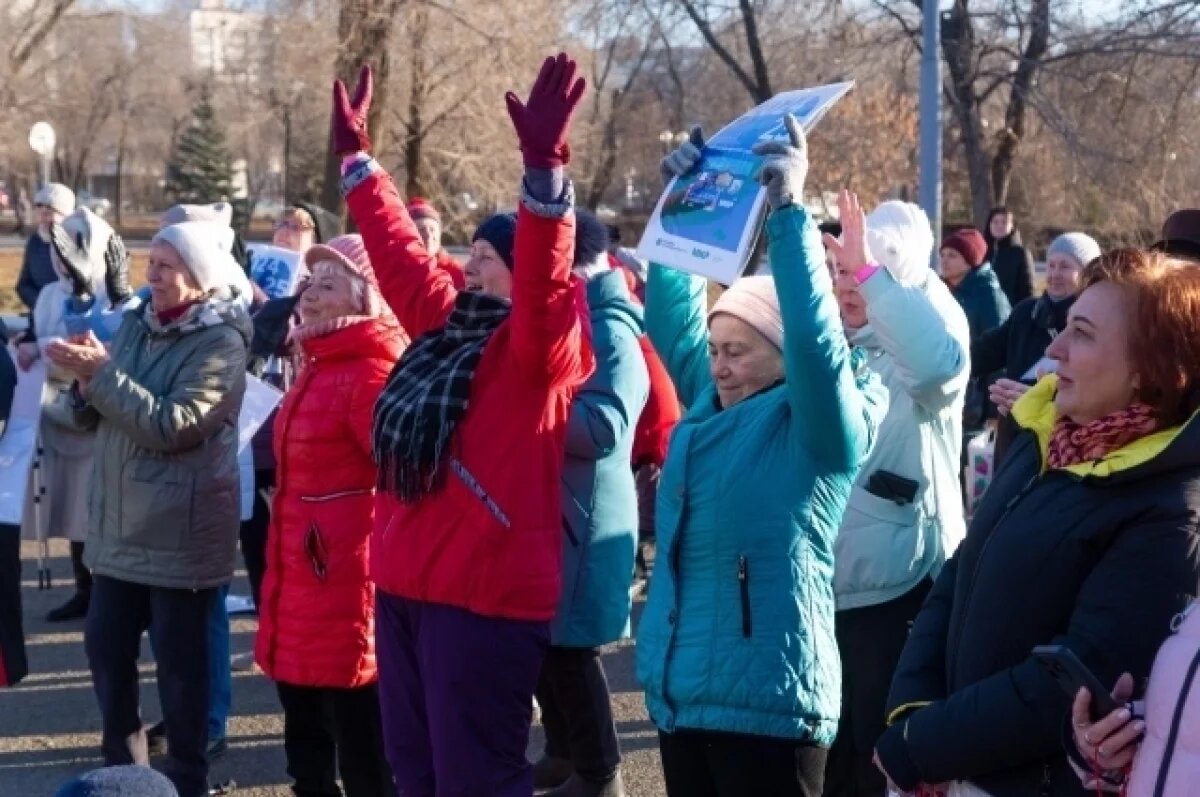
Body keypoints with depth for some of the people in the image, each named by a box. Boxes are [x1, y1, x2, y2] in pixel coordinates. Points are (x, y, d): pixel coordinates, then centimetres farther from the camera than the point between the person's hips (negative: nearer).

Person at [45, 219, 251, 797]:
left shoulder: (221, 343, -13)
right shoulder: (138, 323, 8)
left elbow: (171, 425, -22)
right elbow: (100, 415, 11)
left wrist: (102, 374, -23)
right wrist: (88, 381, -11)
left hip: (180, 530, -7)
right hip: (121, 521, 7)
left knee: (180, 659, 3)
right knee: (105, 645, 13)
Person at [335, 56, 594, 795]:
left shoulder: (538, 347, -9)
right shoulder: (447, 326, 12)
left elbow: (545, 279, -27)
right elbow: (401, 251, 24)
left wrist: (545, 165, -38)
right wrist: (357, 155, 29)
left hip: (485, 596, -9)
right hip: (408, 586, 9)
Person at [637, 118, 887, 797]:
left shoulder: (817, 430, -7)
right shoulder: (711, 408, 12)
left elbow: (815, 338, -23)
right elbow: (673, 319, 14)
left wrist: (790, 210, -23)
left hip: (767, 704, -7)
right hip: (681, 695, 7)